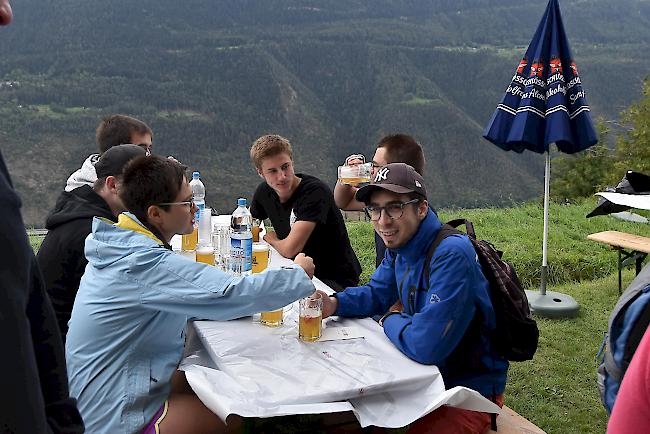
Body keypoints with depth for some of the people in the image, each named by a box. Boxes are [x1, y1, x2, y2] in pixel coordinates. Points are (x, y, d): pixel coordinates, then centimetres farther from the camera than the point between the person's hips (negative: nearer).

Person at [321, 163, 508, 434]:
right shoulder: (400, 245, 0)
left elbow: (425, 345, -34)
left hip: (468, 388, -8)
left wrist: (390, 321, -13)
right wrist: (335, 304, -6)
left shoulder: (452, 256, -30)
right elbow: (376, 294, 14)